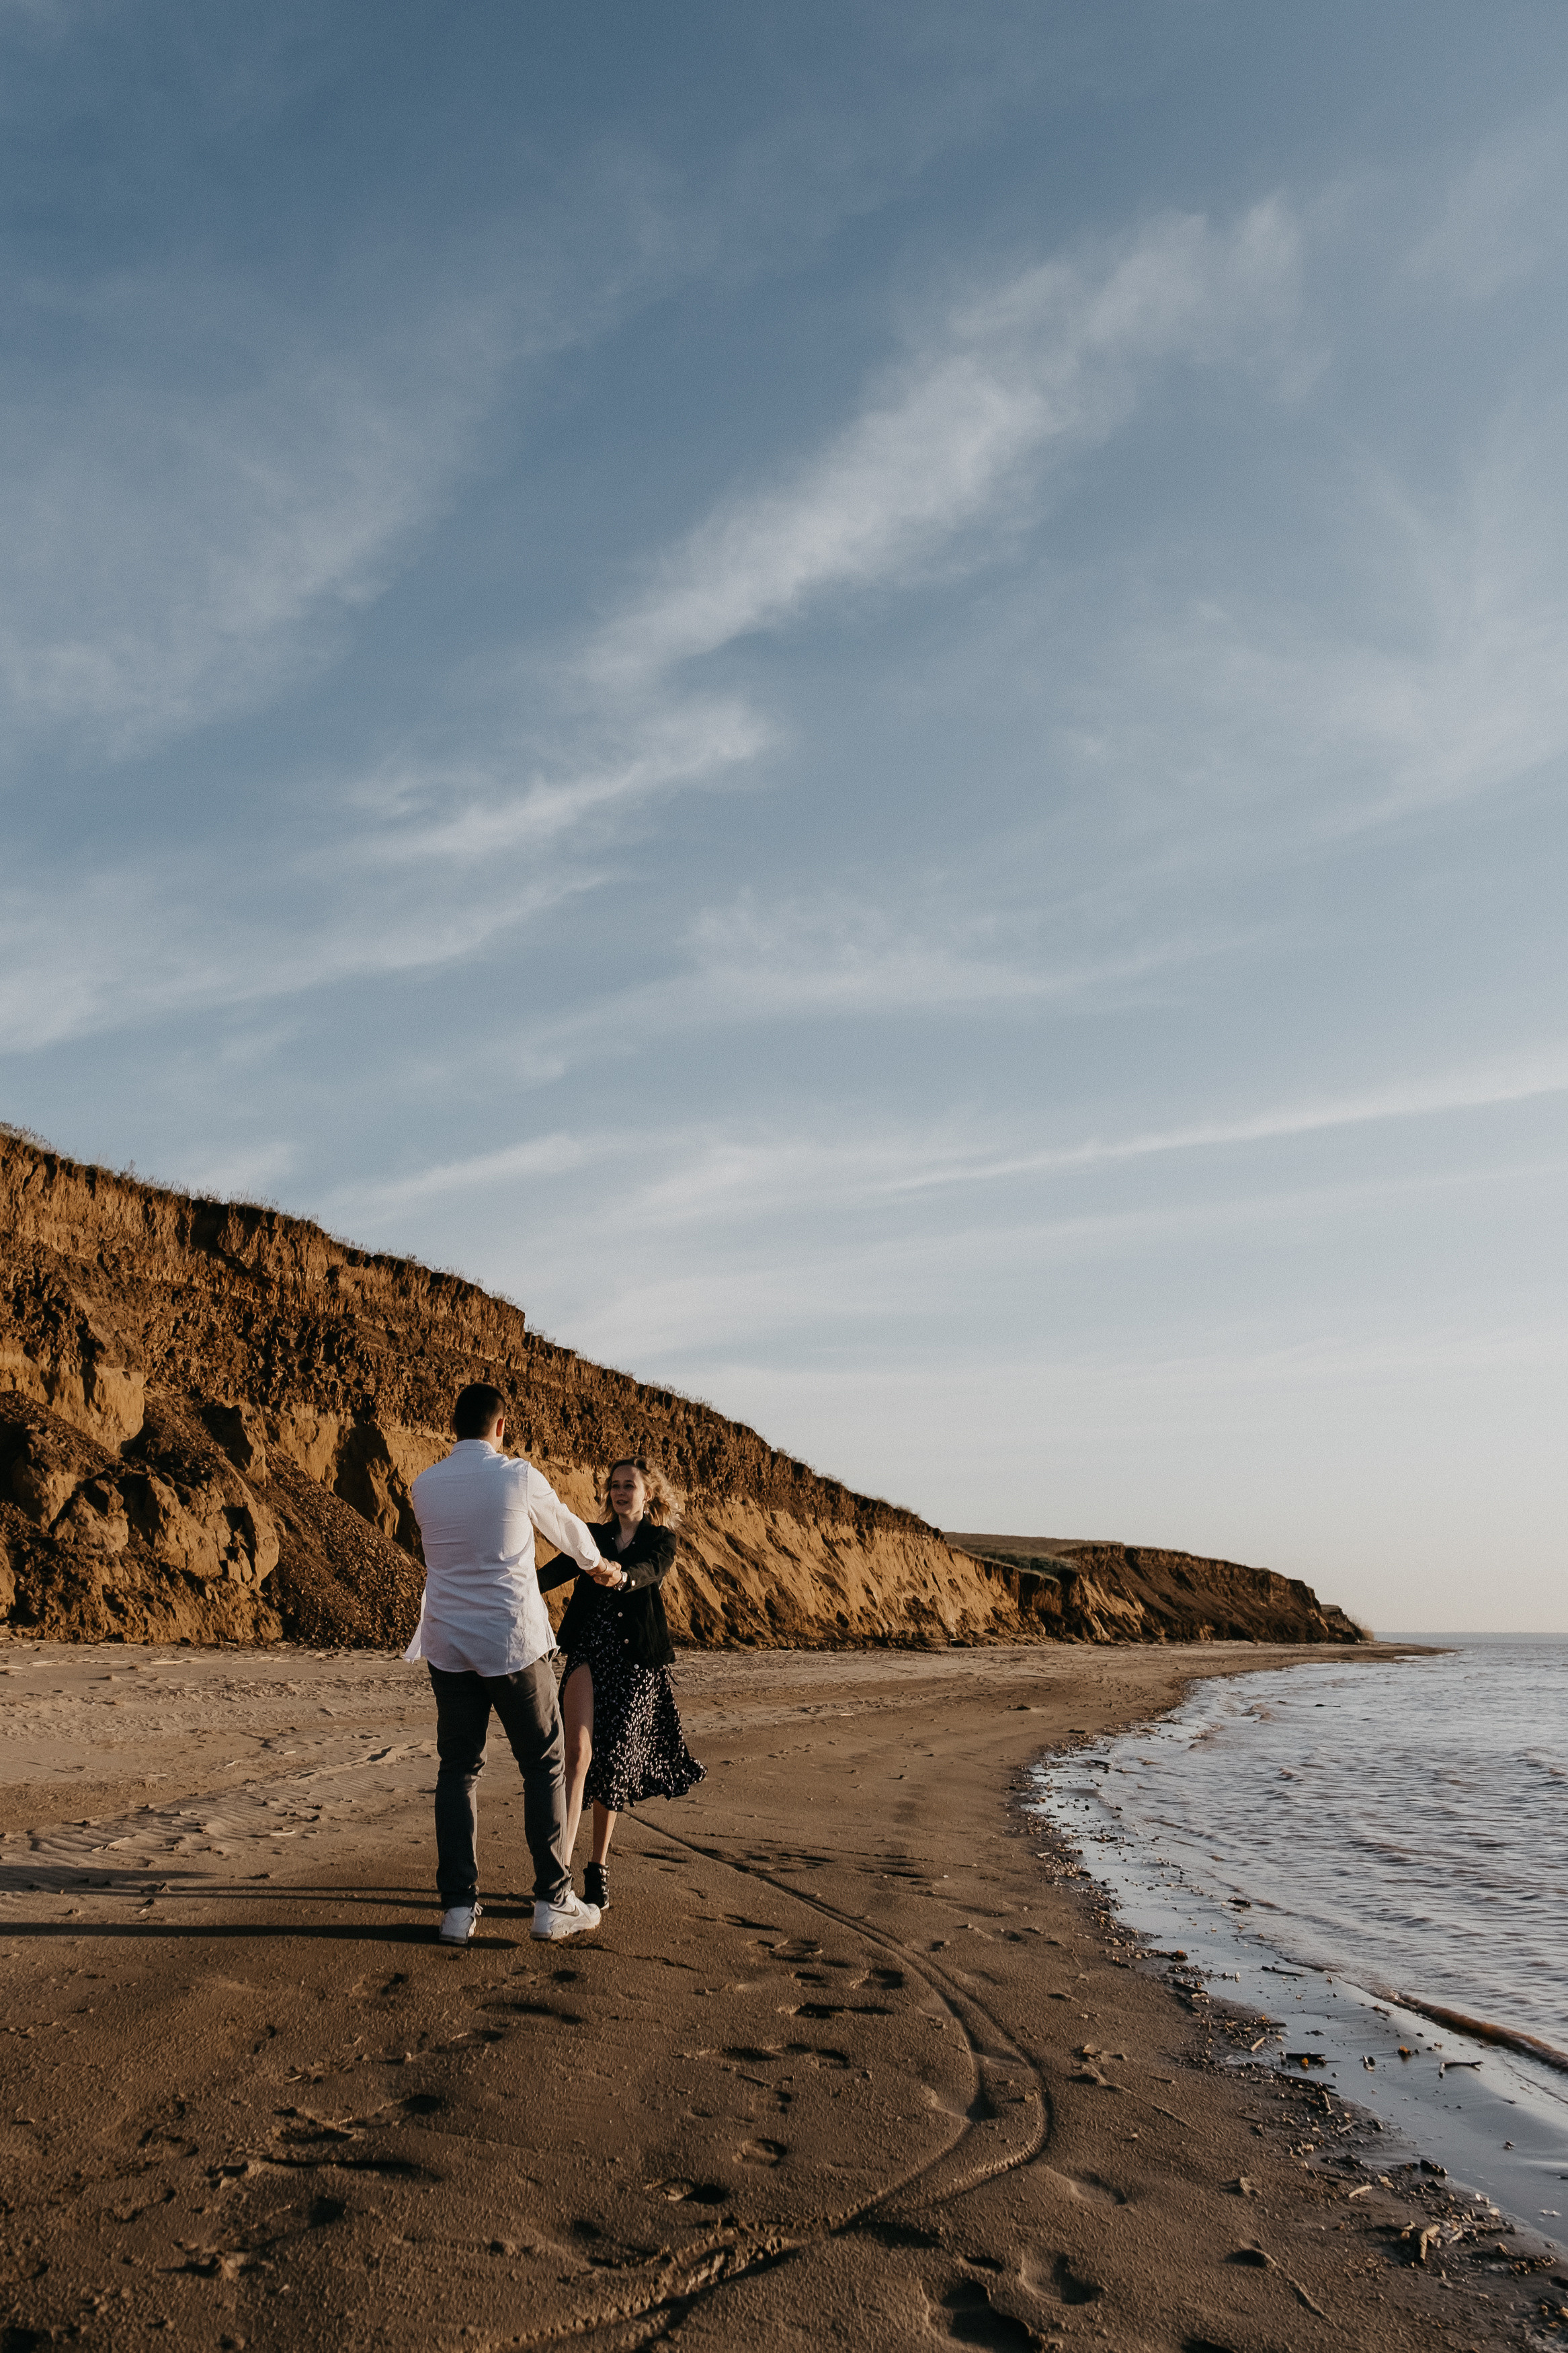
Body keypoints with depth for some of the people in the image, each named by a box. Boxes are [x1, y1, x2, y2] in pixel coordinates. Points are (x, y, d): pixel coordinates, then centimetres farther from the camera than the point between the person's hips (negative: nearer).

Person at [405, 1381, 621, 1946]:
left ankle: (459, 1906, 11)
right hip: (512, 1643, -3)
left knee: (458, 1770, 12)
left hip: (448, 1646, 4)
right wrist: (596, 1564, 31)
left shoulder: (425, 1486, 2)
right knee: (544, 1766, 9)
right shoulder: (517, 1476, -9)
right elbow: (566, 1527, 9)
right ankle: (553, 1900, 11)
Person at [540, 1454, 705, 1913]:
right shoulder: (594, 1536, 12)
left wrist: (621, 1577, -43)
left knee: (614, 1764, 4)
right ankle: (561, 1864, -19)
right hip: (588, 1651, 1)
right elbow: (560, 1567, -3)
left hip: (635, 1660, -1)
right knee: (580, 1752, -15)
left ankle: (598, 1868, 20)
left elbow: (650, 1572, -19)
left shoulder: (661, 1540, 4)